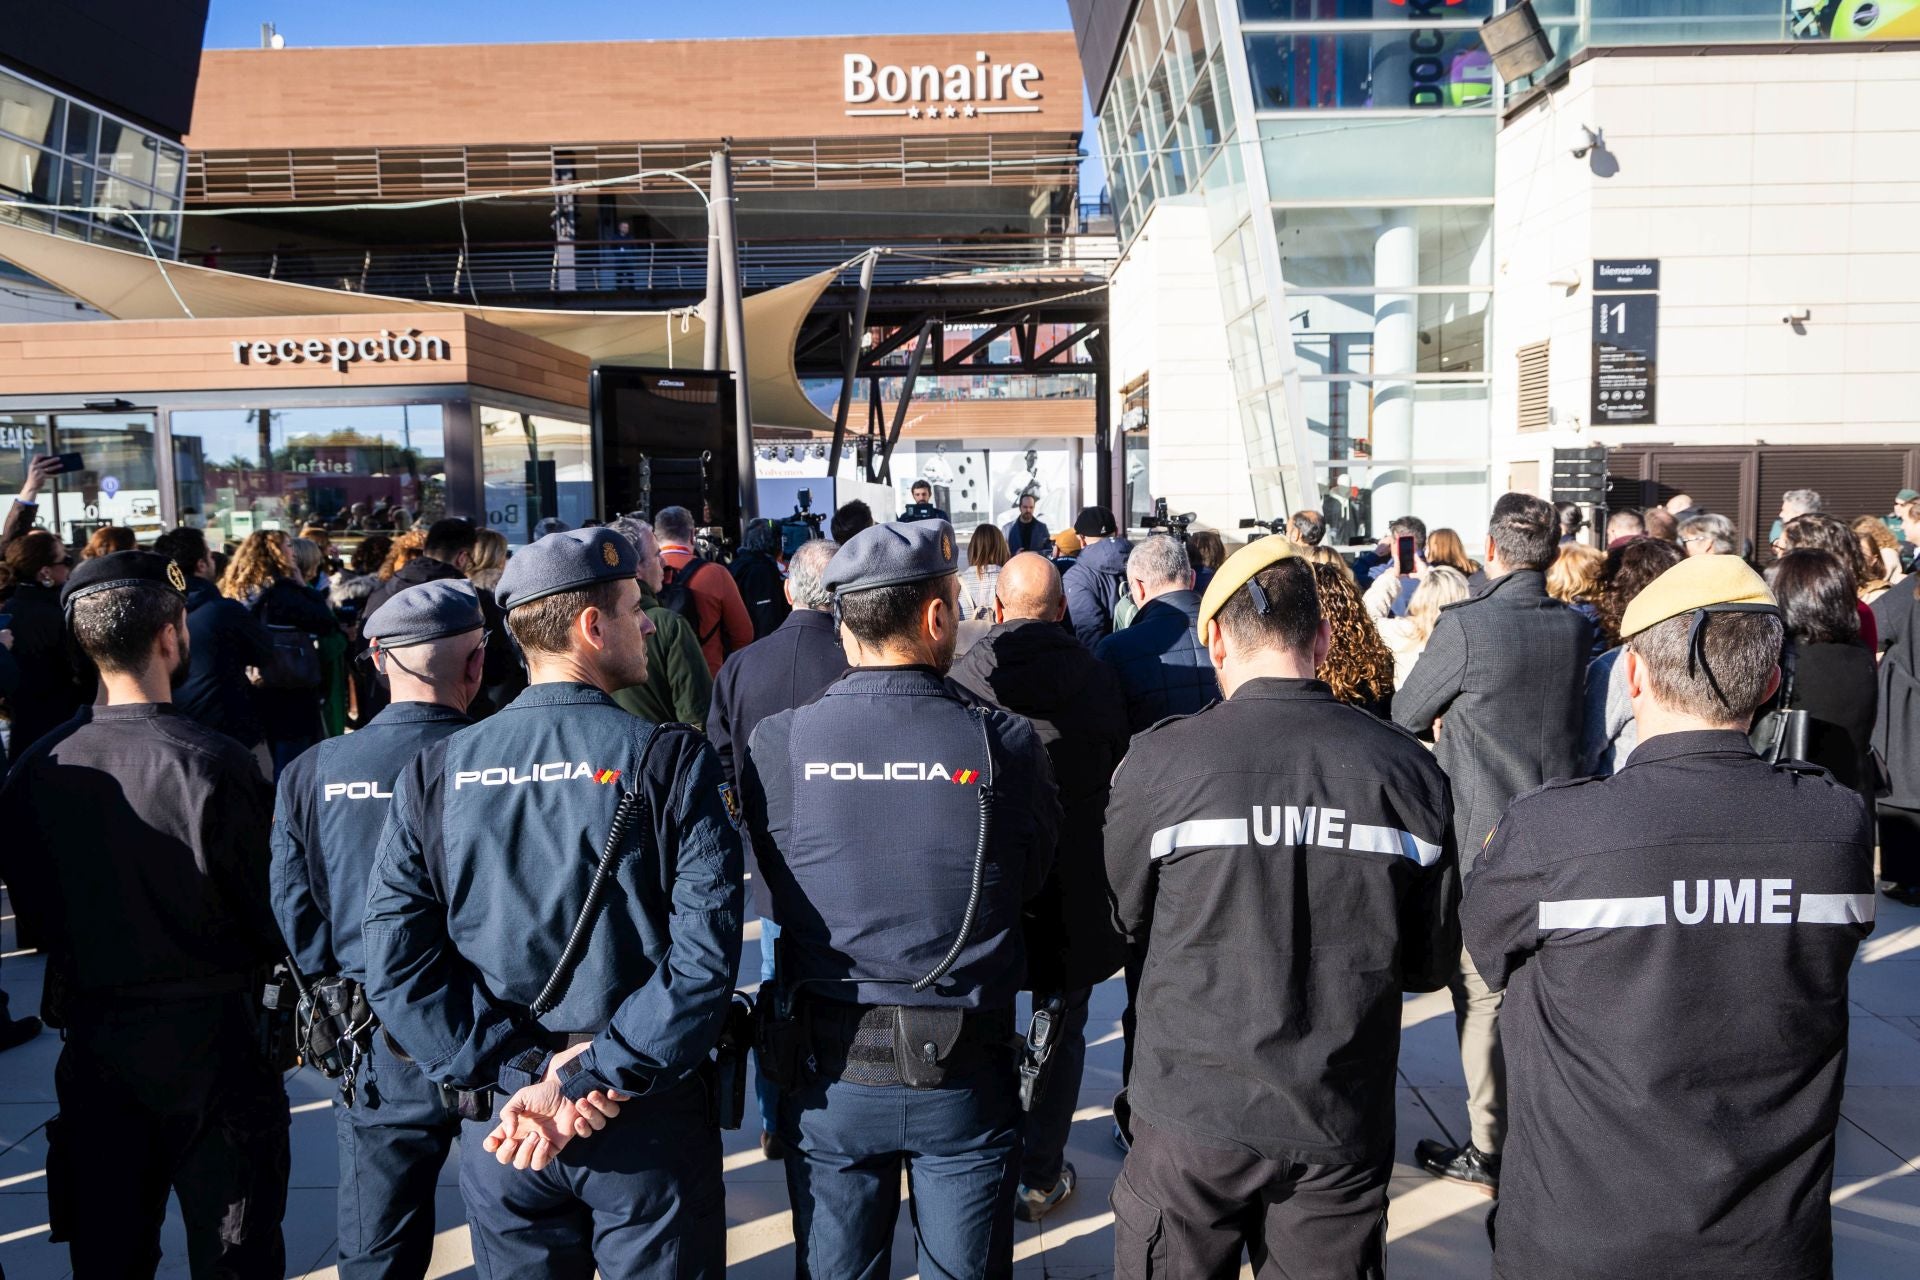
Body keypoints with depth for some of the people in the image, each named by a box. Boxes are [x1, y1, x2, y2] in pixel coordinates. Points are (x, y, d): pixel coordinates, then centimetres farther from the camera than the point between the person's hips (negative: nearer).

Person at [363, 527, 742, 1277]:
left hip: (503, 1124, 3)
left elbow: (395, 963, -8)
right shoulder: (668, 761, -13)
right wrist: (595, 1077, -16)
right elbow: (706, 955, -22)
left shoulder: (436, 772, -3)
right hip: (648, 1126, -3)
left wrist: (519, 1075, -9)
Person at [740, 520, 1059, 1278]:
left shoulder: (776, 744, -13)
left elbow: (778, 890, -1)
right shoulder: (1006, 745, -15)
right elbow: (1033, 883, -2)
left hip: (829, 1073, 1)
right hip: (967, 1075, -1)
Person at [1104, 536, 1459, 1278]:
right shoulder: (1409, 770, -8)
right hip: (1343, 1128, 2)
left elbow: (1124, 923, 0)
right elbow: (1432, 961, 2)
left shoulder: (1159, 761, -14)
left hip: (1193, 1113, -2)